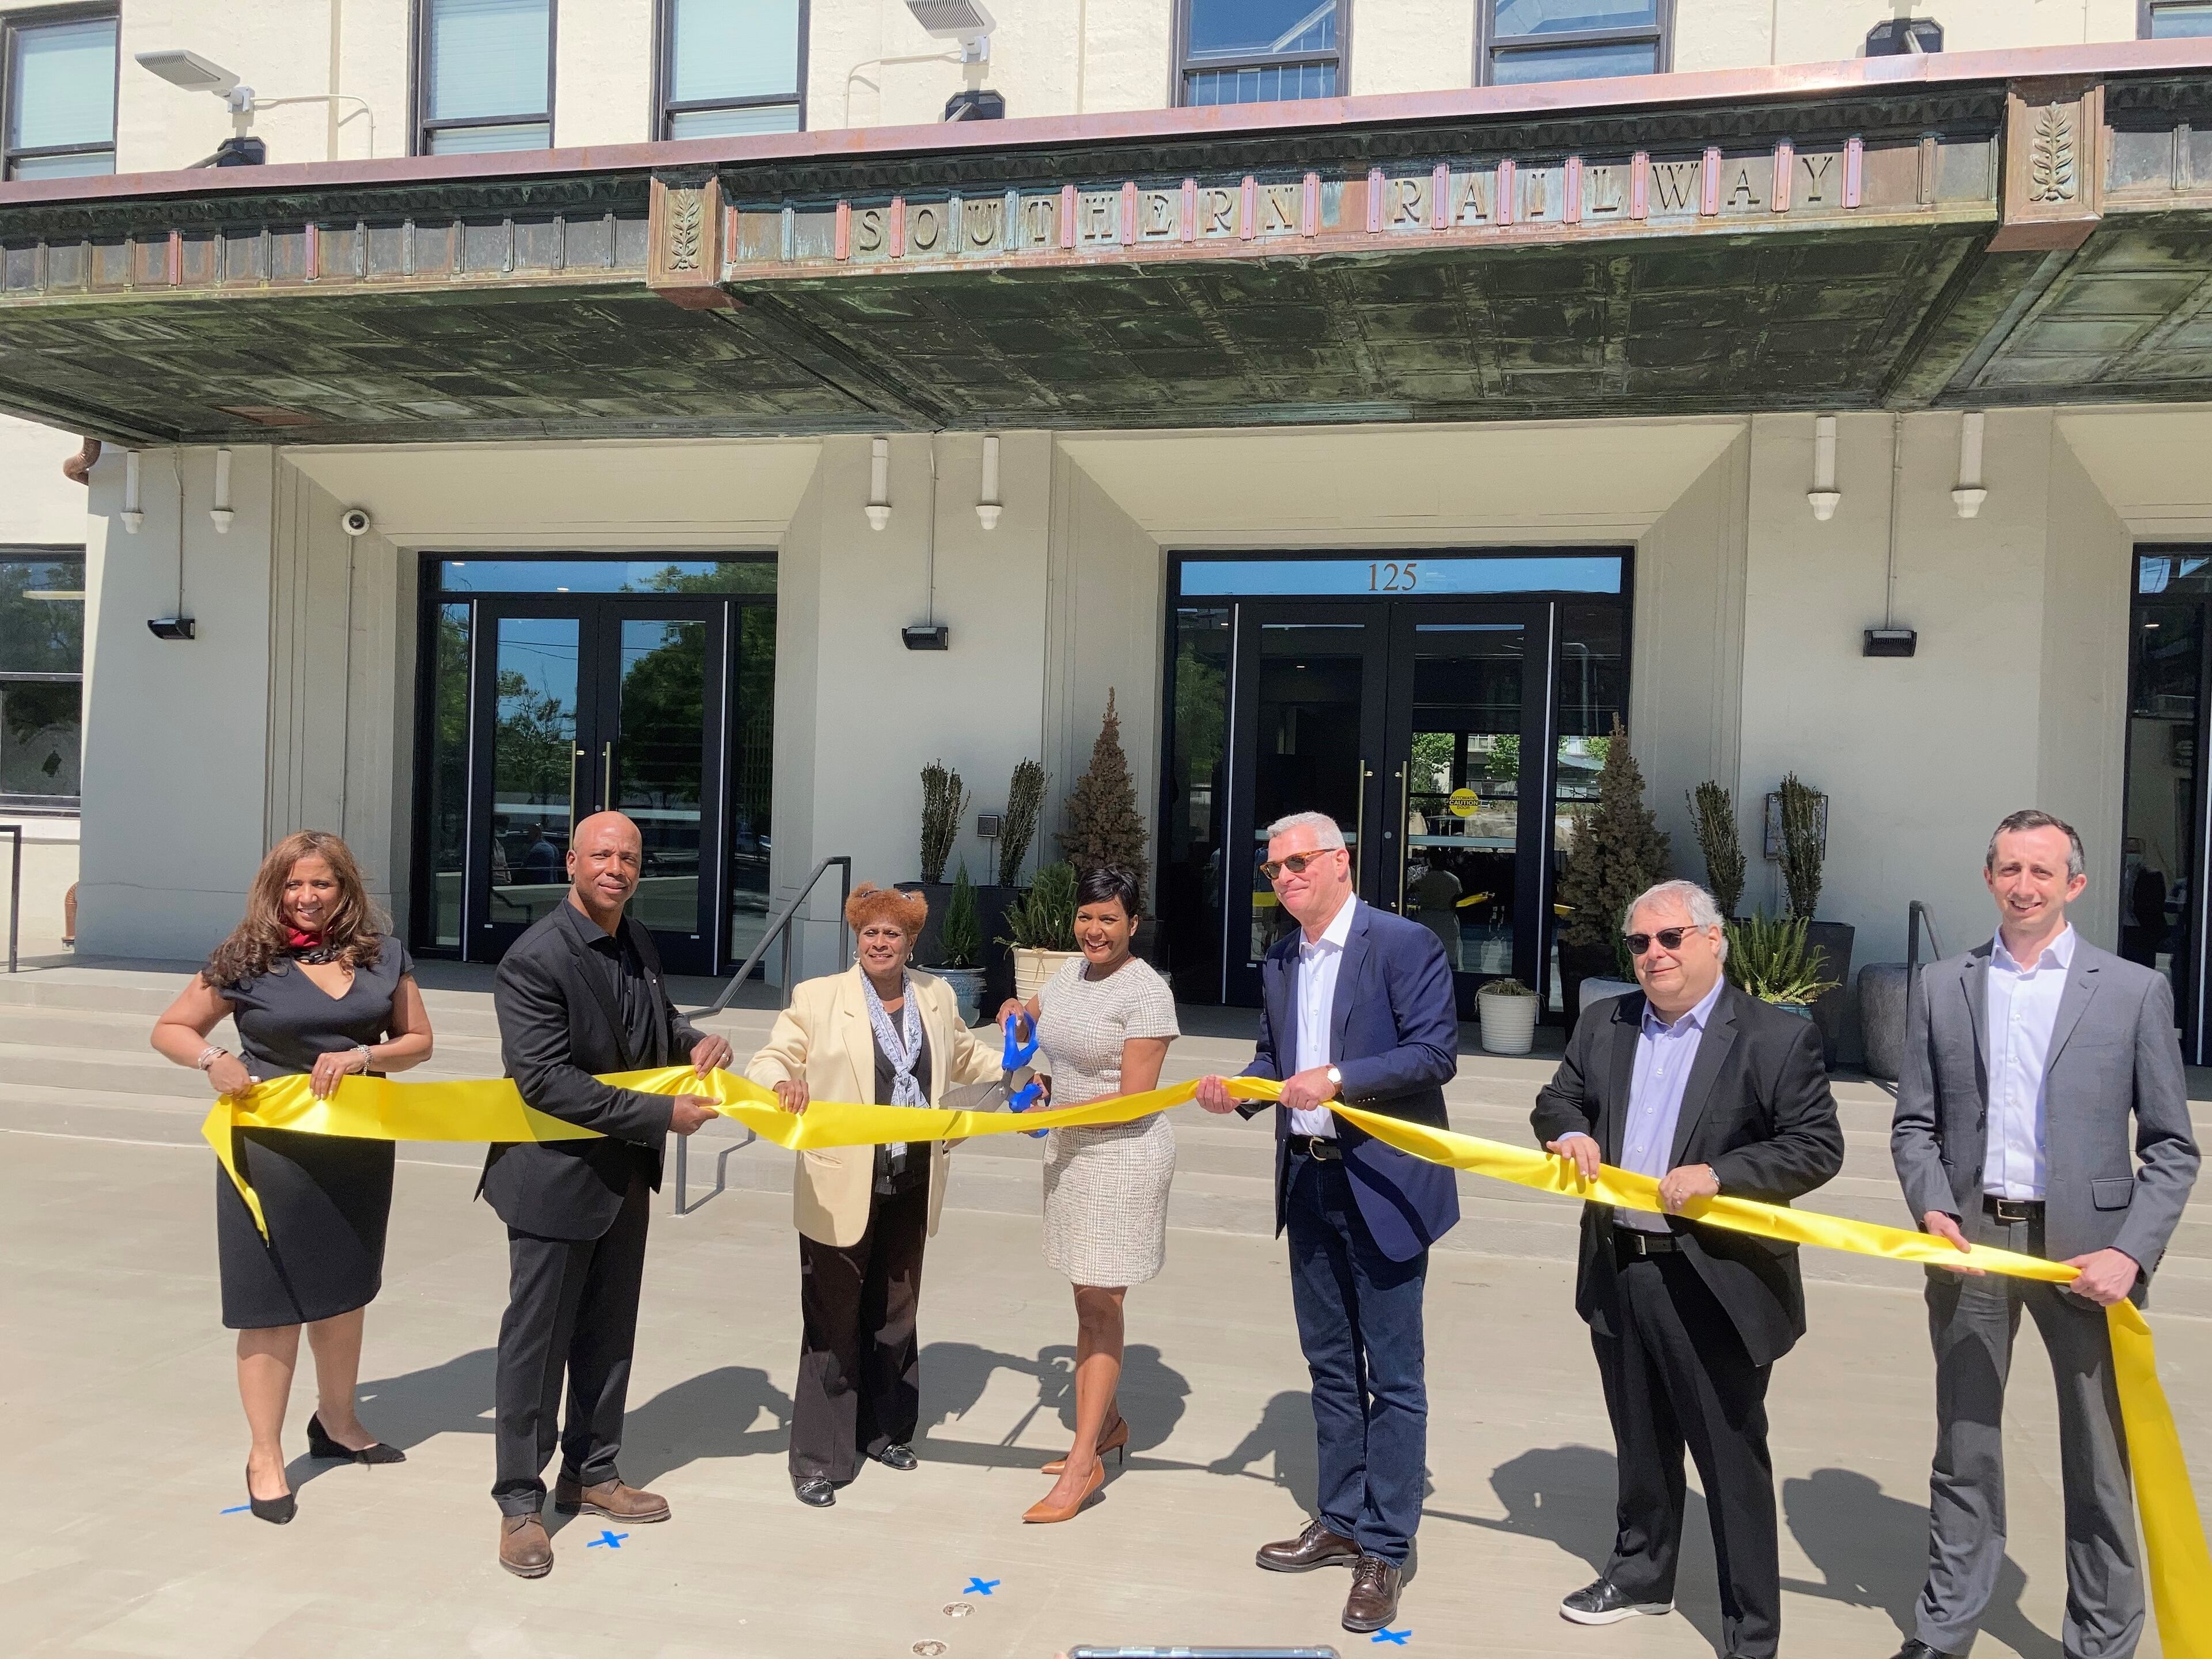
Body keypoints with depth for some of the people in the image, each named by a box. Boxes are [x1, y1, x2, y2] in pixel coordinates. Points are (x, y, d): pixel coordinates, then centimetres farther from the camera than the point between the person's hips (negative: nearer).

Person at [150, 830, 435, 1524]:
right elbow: (169, 1030, 3)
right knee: (273, 1302, 3)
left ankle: (336, 1421, 37)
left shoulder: (382, 954, 1)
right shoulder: (248, 958, -5)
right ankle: (265, 1457, 16)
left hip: (360, 1149, 3)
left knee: (345, 1291, 17)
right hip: (274, 1151, -3)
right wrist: (213, 1059, -18)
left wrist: (362, 1056, -15)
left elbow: (418, 1040, 4)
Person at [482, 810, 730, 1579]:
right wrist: (660, 1115, -24)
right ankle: (520, 1501, 19)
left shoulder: (638, 945, 4)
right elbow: (544, 1080, -25)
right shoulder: (534, 959, -20)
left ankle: (591, 1473, 33)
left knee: (609, 1335, 17)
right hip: (558, 1178, -7)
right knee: (537, 1342, 5)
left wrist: (696, 1040, -3)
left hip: (626, 1178, 7)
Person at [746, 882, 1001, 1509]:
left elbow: (965, 1056, 24)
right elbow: (768, 1060, -9)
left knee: (895, 1313, 17)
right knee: (833, 1321, 2)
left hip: (911, 1186, 4)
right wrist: (783, 1083, -31)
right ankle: (819, 1459, 13)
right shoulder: (818, 998, -5)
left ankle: (885, 1430, 35)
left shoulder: (937, 997, 8)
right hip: (840, 1189, -4)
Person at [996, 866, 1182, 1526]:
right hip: (1071, 1153, 8)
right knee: (1088, 1299, 15)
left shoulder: (1147, 992, -16)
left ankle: (1085, 1460, 2)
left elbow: (1134, 1099, -19)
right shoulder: (1073, 972, 7)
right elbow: (1034, 1016, 27)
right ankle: (1108, 1422, 31)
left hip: (1124, 1158, -8)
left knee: (1101, 1306, -4)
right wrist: (1018, 1013, 4)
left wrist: (1056, 1110, -16)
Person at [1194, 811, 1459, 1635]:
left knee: (1392, 1373, 2)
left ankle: (1385, 1550, 14)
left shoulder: (1404, 943, -12)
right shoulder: (1279, 962, 10)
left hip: (1383, 1184, -7)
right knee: (1330, 1365, 18)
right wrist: (1239, 1087, -5)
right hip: (1307, 1183, 7)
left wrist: (1339, 1079, -26)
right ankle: (1341, 1522, 32)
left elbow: (1436, 1052, -17)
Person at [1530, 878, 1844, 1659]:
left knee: (1733, 1461, 5)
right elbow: (1556, 1100, 16)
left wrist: (1718, 1173, -22)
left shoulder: (1778, 1037, -8)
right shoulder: (1603, 1026, 8)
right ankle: (1641, 1574, 41)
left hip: (1716, 1284, -5)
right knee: (1641, 1445, 22)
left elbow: (1819, 1147, -11)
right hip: (1617, 1273, 5)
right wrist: (1571, 1133, -7)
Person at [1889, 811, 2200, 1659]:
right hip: (1971, 1239, 2)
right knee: (1964, 1451, 14)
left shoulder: (2135, 990, 0)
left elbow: (2171, 1147, 0)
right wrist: (1931, 1208, -9)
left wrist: (2131, 1252, -11)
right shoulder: (1940, 986, 6)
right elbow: (1914, 1125, 7)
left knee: (2100, 1461, 7)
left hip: (2083, 1245, -2)